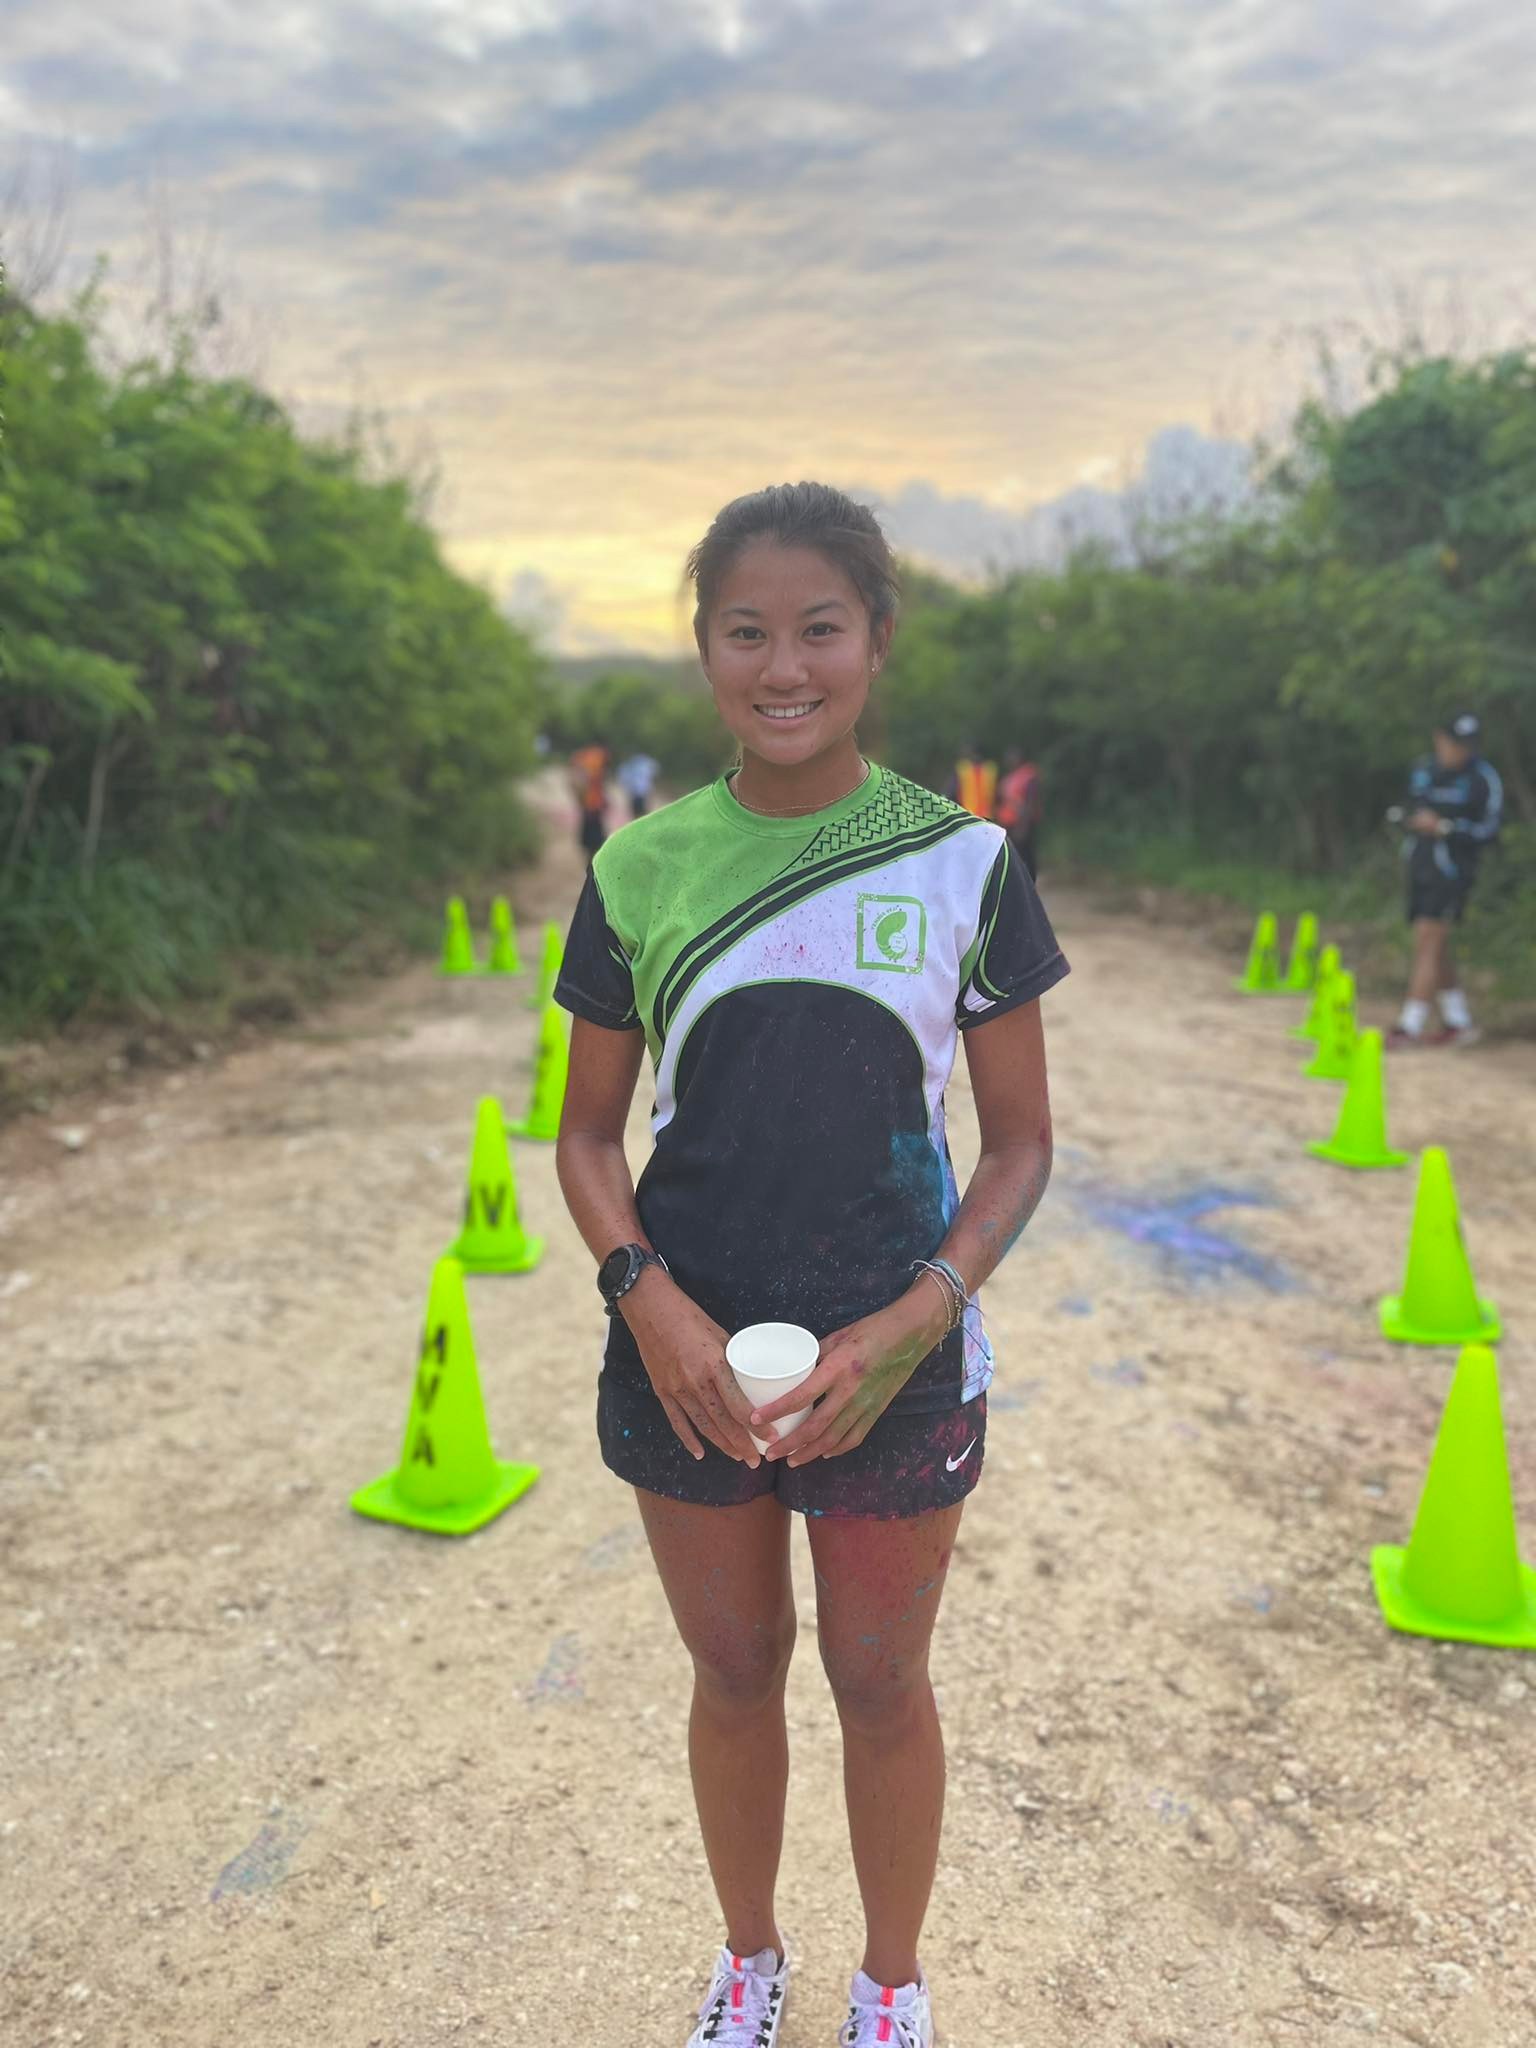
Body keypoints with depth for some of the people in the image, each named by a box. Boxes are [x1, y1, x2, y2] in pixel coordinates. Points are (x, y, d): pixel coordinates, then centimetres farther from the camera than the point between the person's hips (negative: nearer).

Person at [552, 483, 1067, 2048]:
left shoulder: (965, 862, -7)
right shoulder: (640, 869, -4)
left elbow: (1020, 1140, -3)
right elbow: (589, 1131, 3)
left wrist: (912, 1322, -16)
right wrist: (648, 1298, -14)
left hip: (894, 1366, -1)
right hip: (687, 1361, 1)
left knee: (879, 1685, 18)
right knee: (735, 1672, 21)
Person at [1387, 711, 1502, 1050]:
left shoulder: (1484, 779, -7)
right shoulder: (1422, 769, 12)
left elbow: (1488, 831, -10)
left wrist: (1444, 827, -19)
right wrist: (1409, 821, 6)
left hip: (1452, 872, -7)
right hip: (1420, 869, 7)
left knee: (1428, 944, -13)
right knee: (1436, 949, 12)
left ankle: (1410, 1026, -12)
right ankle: (1459, 1022, 23)